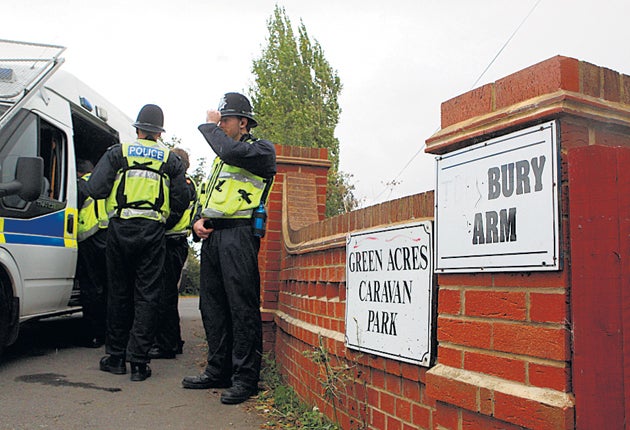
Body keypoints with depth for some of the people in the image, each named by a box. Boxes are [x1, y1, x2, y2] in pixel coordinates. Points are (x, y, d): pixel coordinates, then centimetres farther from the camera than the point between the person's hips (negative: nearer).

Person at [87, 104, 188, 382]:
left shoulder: (118, 153, 5)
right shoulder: (171, 160, 7)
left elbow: (96, 189, -3)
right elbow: (181, 201, 3)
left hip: (120, 229, 1)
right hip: (152, 232, 0)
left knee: (118, 293, 12)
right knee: (147, 296, 3)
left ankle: (116, 357, 20)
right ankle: (138, 361, 2)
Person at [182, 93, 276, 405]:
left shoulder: (262, 149, 1)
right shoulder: (220, 156, 26)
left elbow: (232, 152, -21)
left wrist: (209, 126, -4)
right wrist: (199, 220, 8)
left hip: (238, 235, -8)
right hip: (212, 236, 9)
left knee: (242, 307, -7)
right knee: (212, 306, 9)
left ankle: (245, 378, -1)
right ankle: (218, 371, 19)